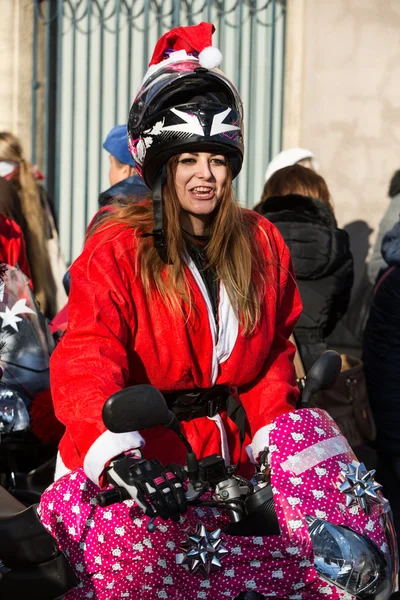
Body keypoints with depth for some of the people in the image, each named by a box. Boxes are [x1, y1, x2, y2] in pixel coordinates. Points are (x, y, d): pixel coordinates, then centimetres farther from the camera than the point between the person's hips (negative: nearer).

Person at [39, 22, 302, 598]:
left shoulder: (262, 244, 9)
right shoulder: (115, 249, -7)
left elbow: (276, 349, 15)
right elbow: (85, 361, -19)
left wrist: (270, 435, -1)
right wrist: (121, 456, -36)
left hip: (233, 459, 4)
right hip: (134, 464, -4)